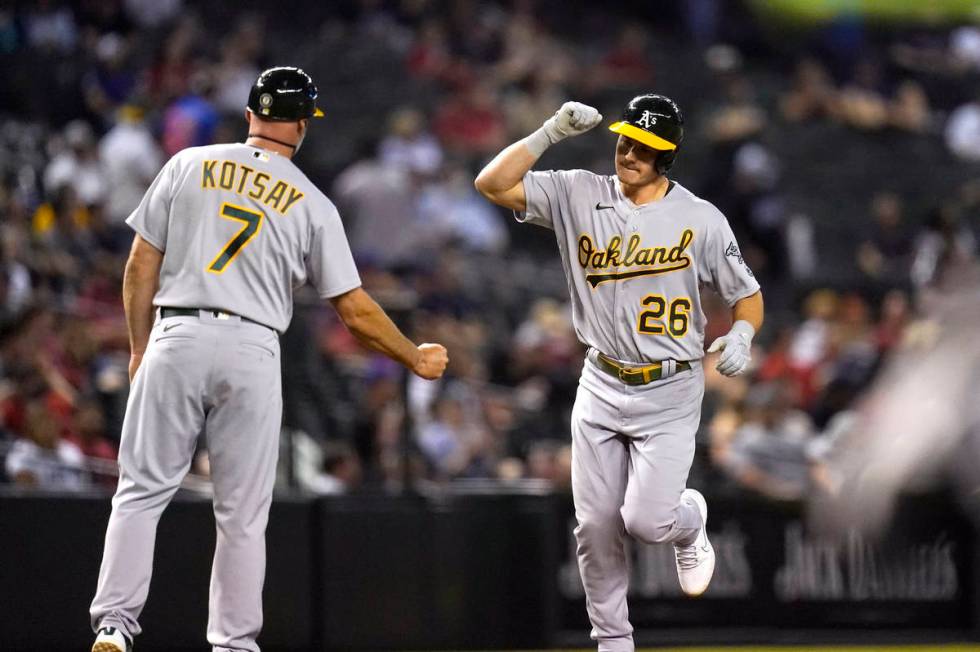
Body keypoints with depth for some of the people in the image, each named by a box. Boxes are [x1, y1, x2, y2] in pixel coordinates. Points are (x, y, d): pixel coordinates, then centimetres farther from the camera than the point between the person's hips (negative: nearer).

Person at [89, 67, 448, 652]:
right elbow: (354, 308, 6)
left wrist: (140, 351, 15)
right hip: (253, 352, 0)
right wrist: (416, 358, 20)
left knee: (143, 489, 4)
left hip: (176, 339, 1)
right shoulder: (312, 205, 6)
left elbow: (141, 265, 6)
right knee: (243, 512, 7)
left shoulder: (189, 166, 8)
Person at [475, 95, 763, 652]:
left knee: (646, 521, -13)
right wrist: (553, 132, -16)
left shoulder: (701, 219, -6)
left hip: (669, 394, -3)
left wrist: (742, 335, -19)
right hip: (601, 385, 3)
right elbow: (493, 184, -9)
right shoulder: (579, 196, -2)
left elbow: (747, 294, 2)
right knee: (596, 527, 3)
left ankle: (689, 521, 24)